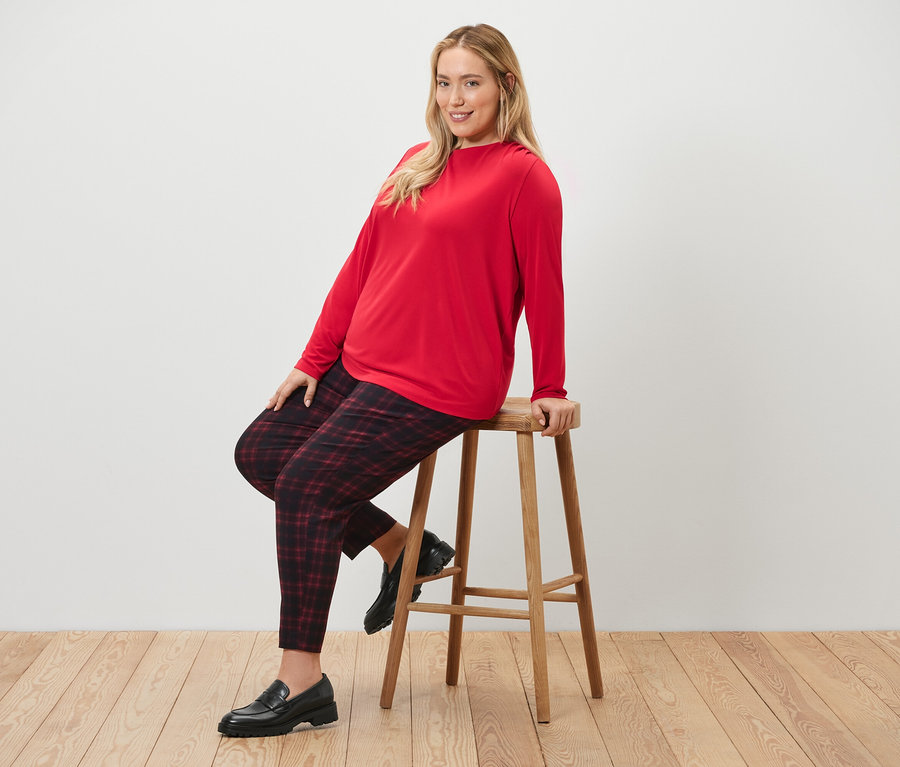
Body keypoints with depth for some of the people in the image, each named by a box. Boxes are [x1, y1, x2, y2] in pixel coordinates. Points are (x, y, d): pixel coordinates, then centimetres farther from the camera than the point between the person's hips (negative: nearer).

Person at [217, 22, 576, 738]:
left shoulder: (524, 176, -8)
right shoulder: (417, 164, 14)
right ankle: (403, 549, 19)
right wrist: (314, 359, 10)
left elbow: (543, 287, -5)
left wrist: (551, 390, 0)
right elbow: (362, 263, 13)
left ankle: (303, 686, -5)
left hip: (439, 384, -9)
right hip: (360, 363, 9)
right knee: (259, 453, 7)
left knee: (307, 486, -17)